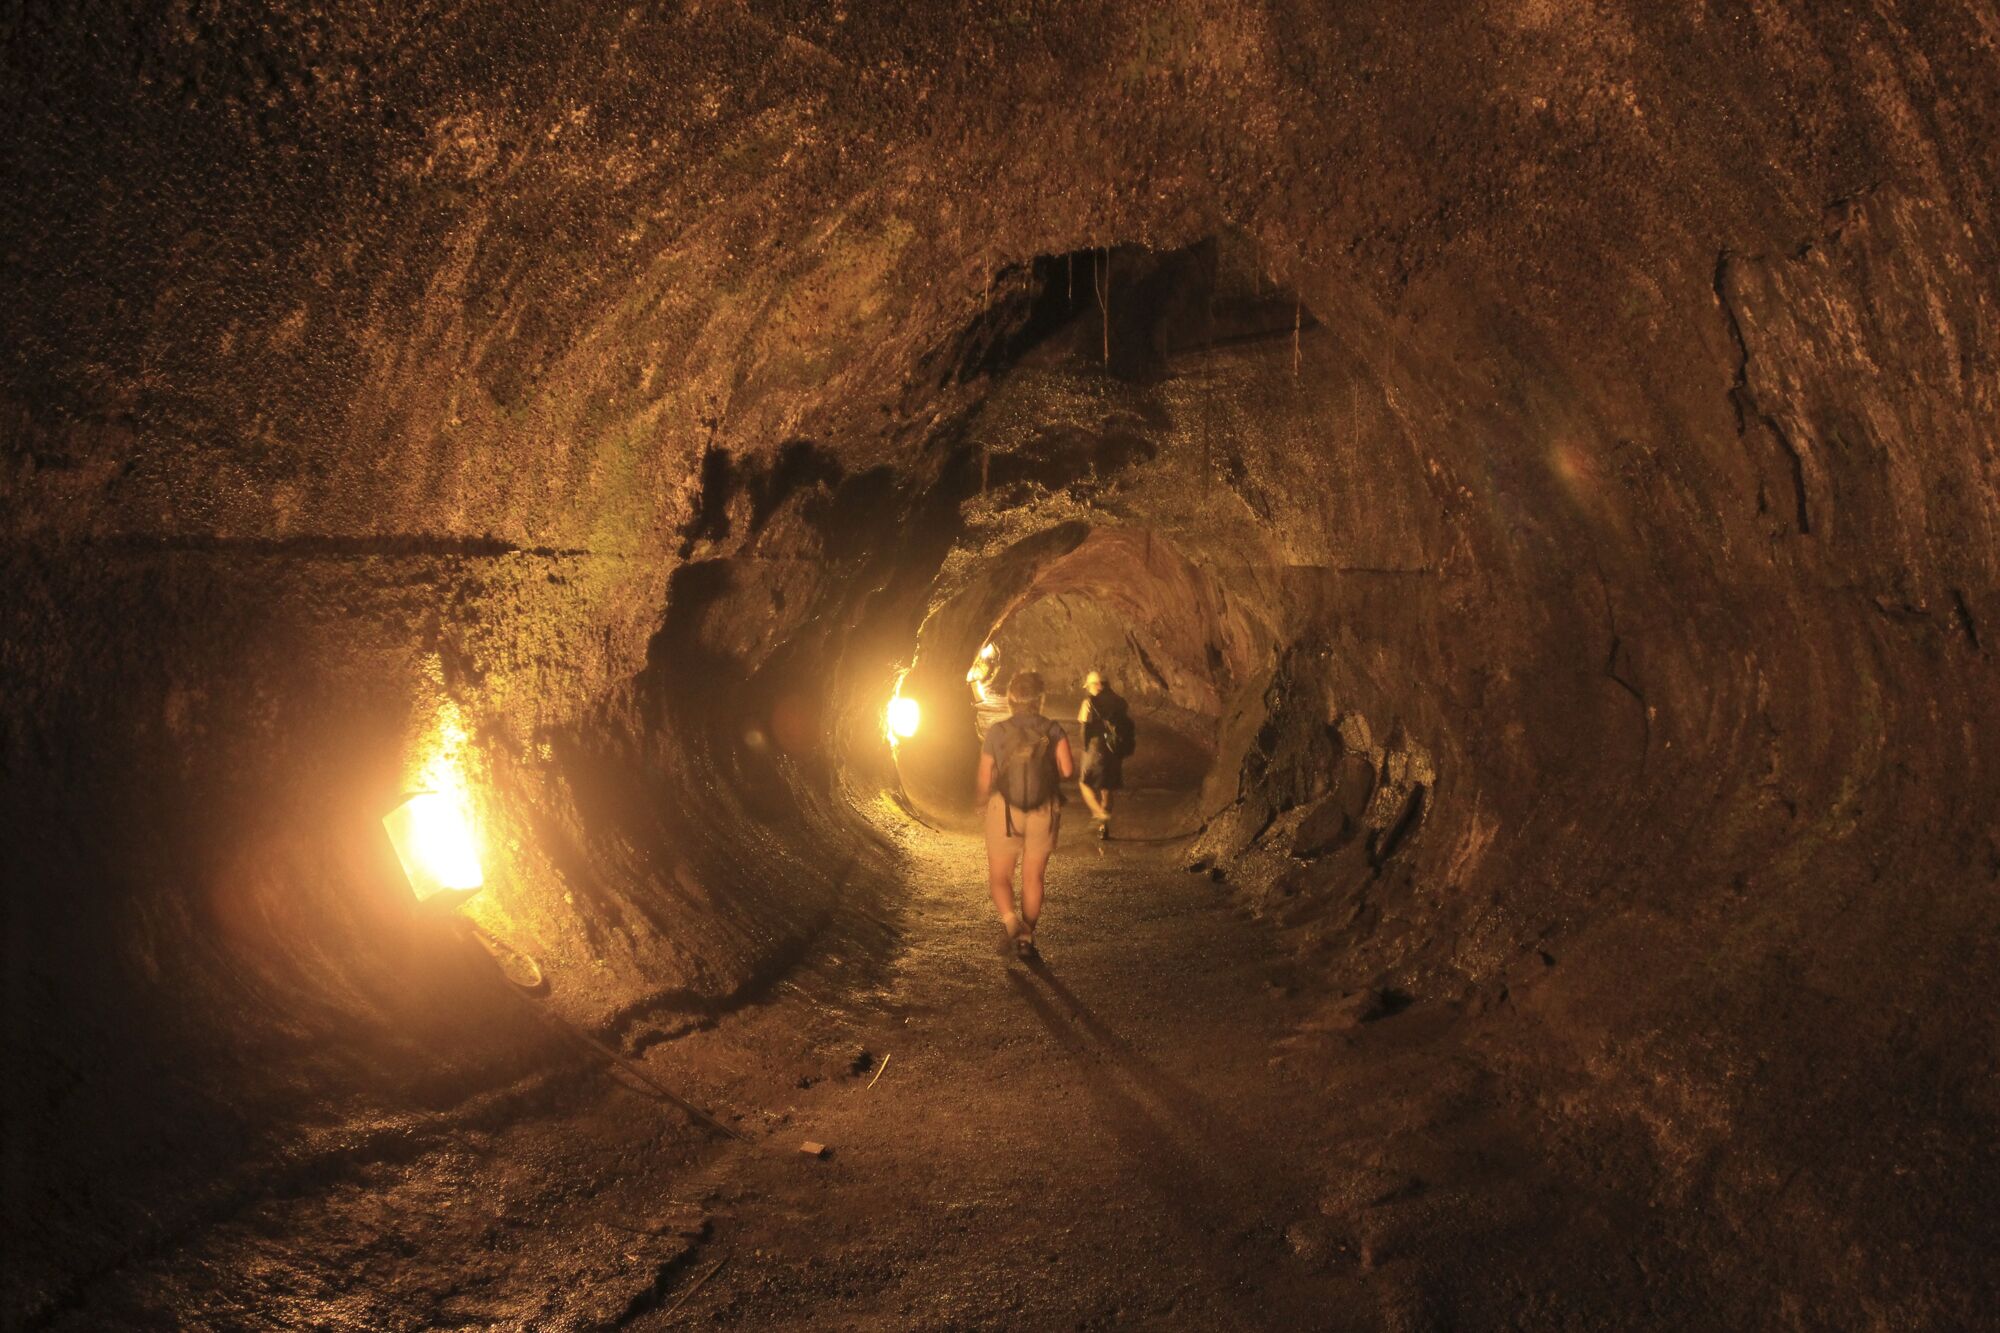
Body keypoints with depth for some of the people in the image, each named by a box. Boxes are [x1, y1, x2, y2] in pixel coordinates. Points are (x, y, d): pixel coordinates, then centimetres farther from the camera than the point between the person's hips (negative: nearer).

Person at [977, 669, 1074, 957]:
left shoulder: (996, 732, -5)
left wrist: (983, 802, 18)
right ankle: (1027, 936, 17)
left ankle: (1010, 919, -16)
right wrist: (1050, 770, 9)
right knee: (1034, 878, 15)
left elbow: (985, 780, -3)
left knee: (999, 876, 9)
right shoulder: (1052, 730, -4)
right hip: (1044, 813, 1)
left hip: (1005, 811, -1)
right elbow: (1068, 769, -14)